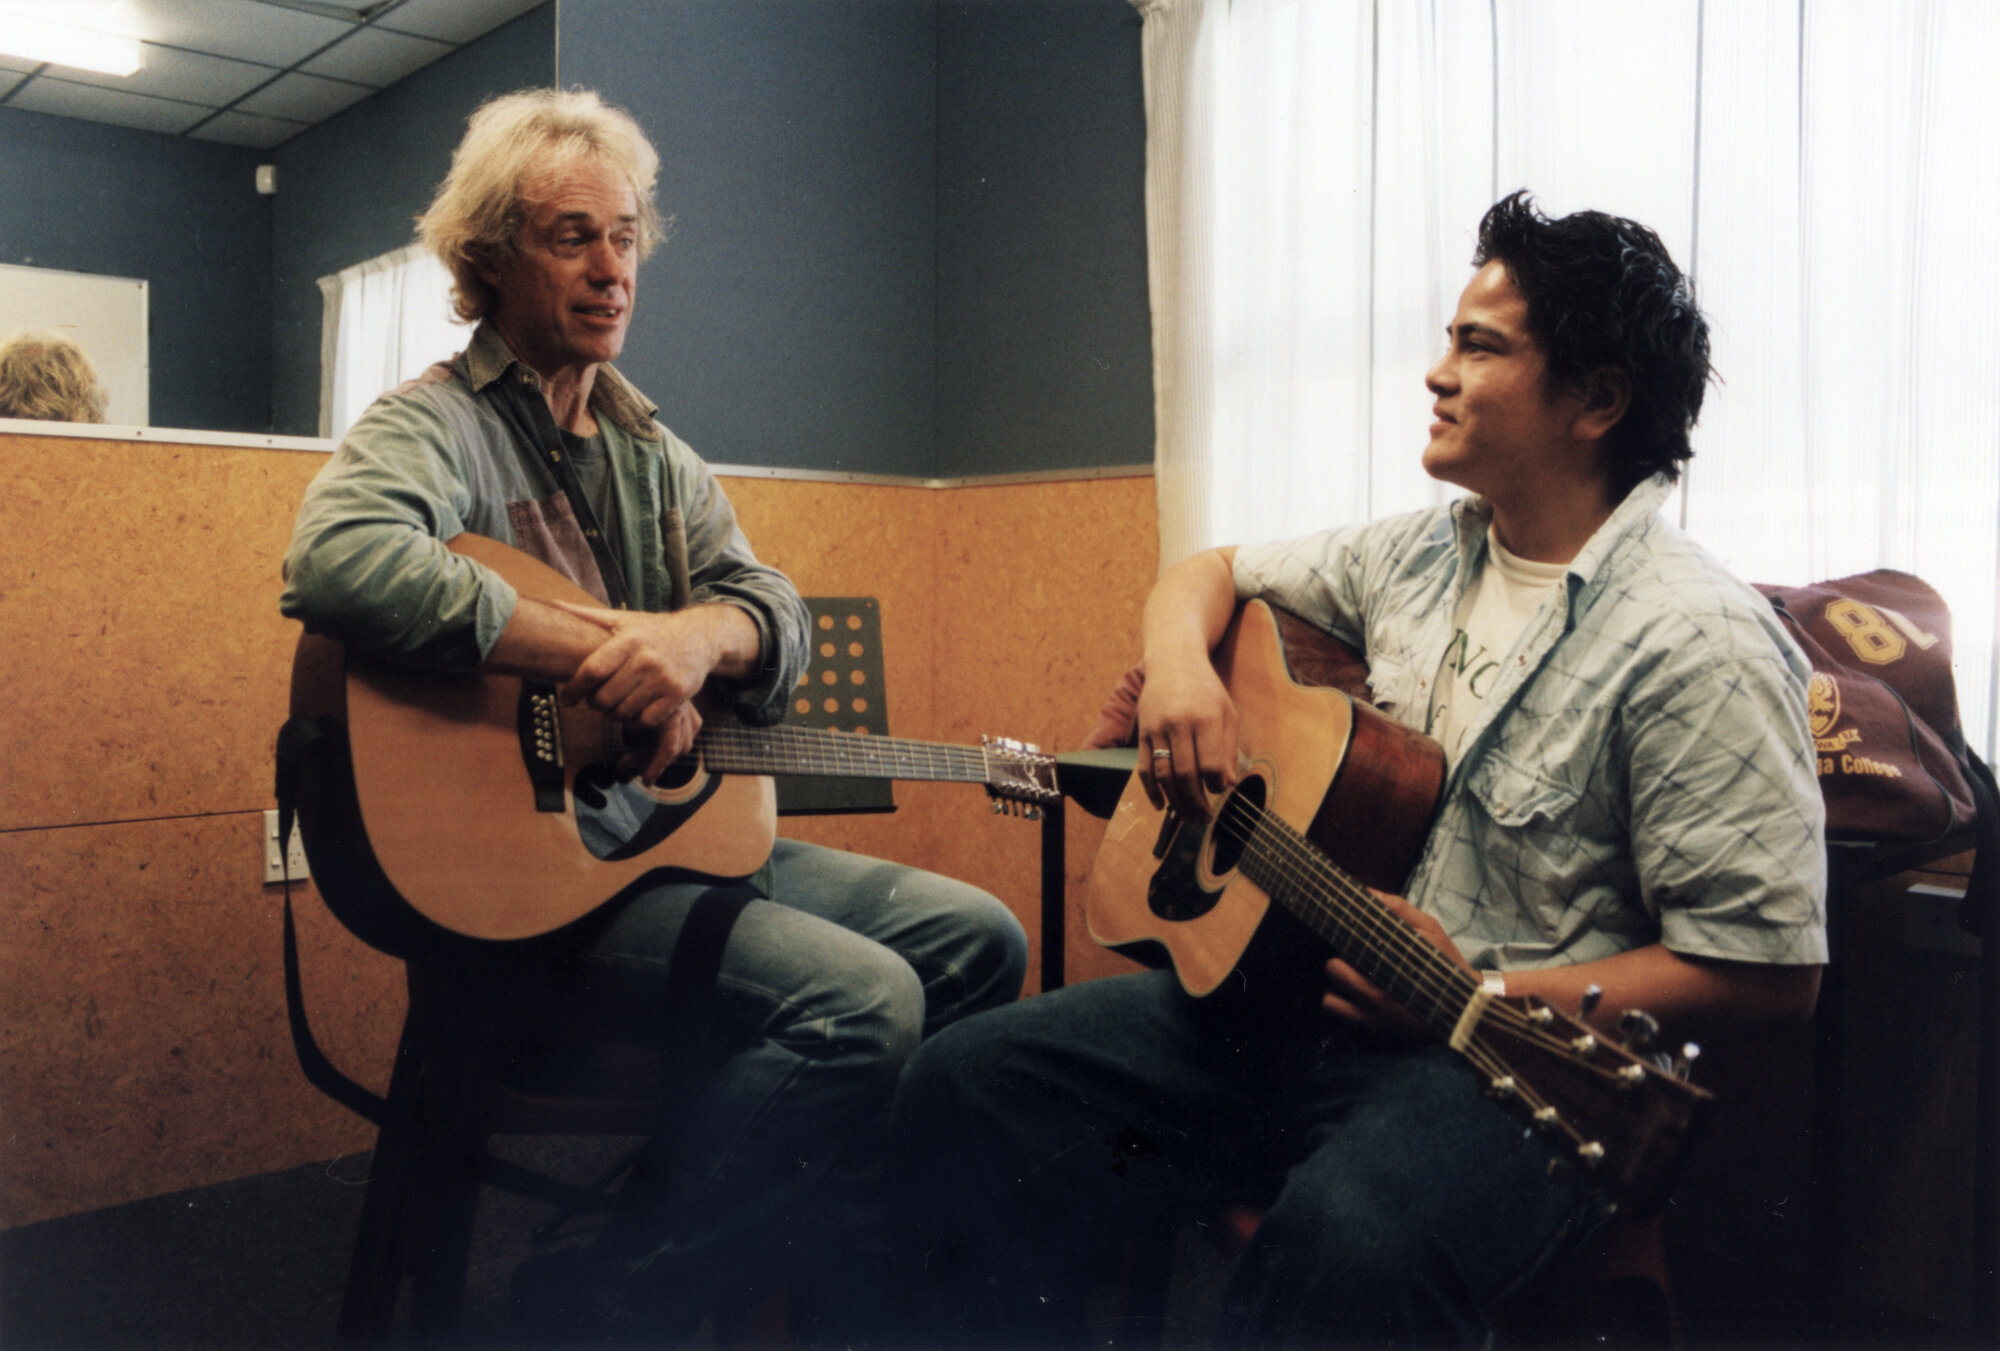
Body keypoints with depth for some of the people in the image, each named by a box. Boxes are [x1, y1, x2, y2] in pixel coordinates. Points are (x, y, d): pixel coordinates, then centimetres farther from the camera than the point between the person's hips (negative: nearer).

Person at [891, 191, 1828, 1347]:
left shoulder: (1697, 641, -13)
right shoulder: (1422, 555, 10)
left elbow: (1773, 969, -14)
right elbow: (1212, 575, 22)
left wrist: (1485, 998, -22)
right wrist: (1179, 670, -1)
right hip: (1286, 986, 7)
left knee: (1355, 1235, -39)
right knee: (968, 1082, -8)